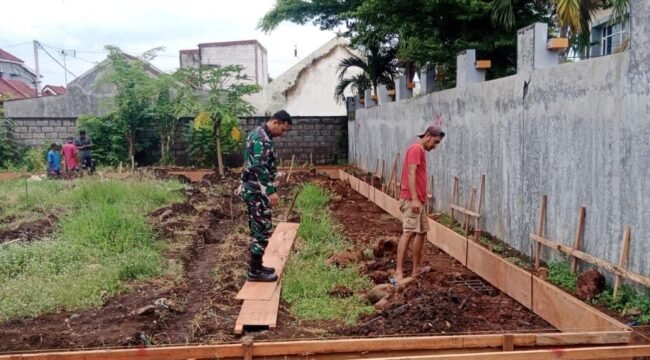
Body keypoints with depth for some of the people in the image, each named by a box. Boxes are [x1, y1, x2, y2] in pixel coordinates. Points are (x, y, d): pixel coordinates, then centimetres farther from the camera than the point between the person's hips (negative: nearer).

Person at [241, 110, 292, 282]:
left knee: (258, 229, 15)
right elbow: (260, 168, -26)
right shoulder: (262, 138, -18)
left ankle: (256, 266, 23)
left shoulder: (259, 134, 15)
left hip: (253, 189, 11)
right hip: (256, 191, -11)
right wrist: (271, 191, -25)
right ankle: (255, 271, 2)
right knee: (263, 230, -5)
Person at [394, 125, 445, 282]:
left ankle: (416, 268, 20)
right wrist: (414, 199, -25)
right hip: (411, 200, -11)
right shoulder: (416, 149, -10)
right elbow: (411, 174, -19)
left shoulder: (421, 151, 20)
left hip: (417, 200, 11)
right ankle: (399, 272, -20)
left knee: (422, 231, 13)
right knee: (408, 233, -16)